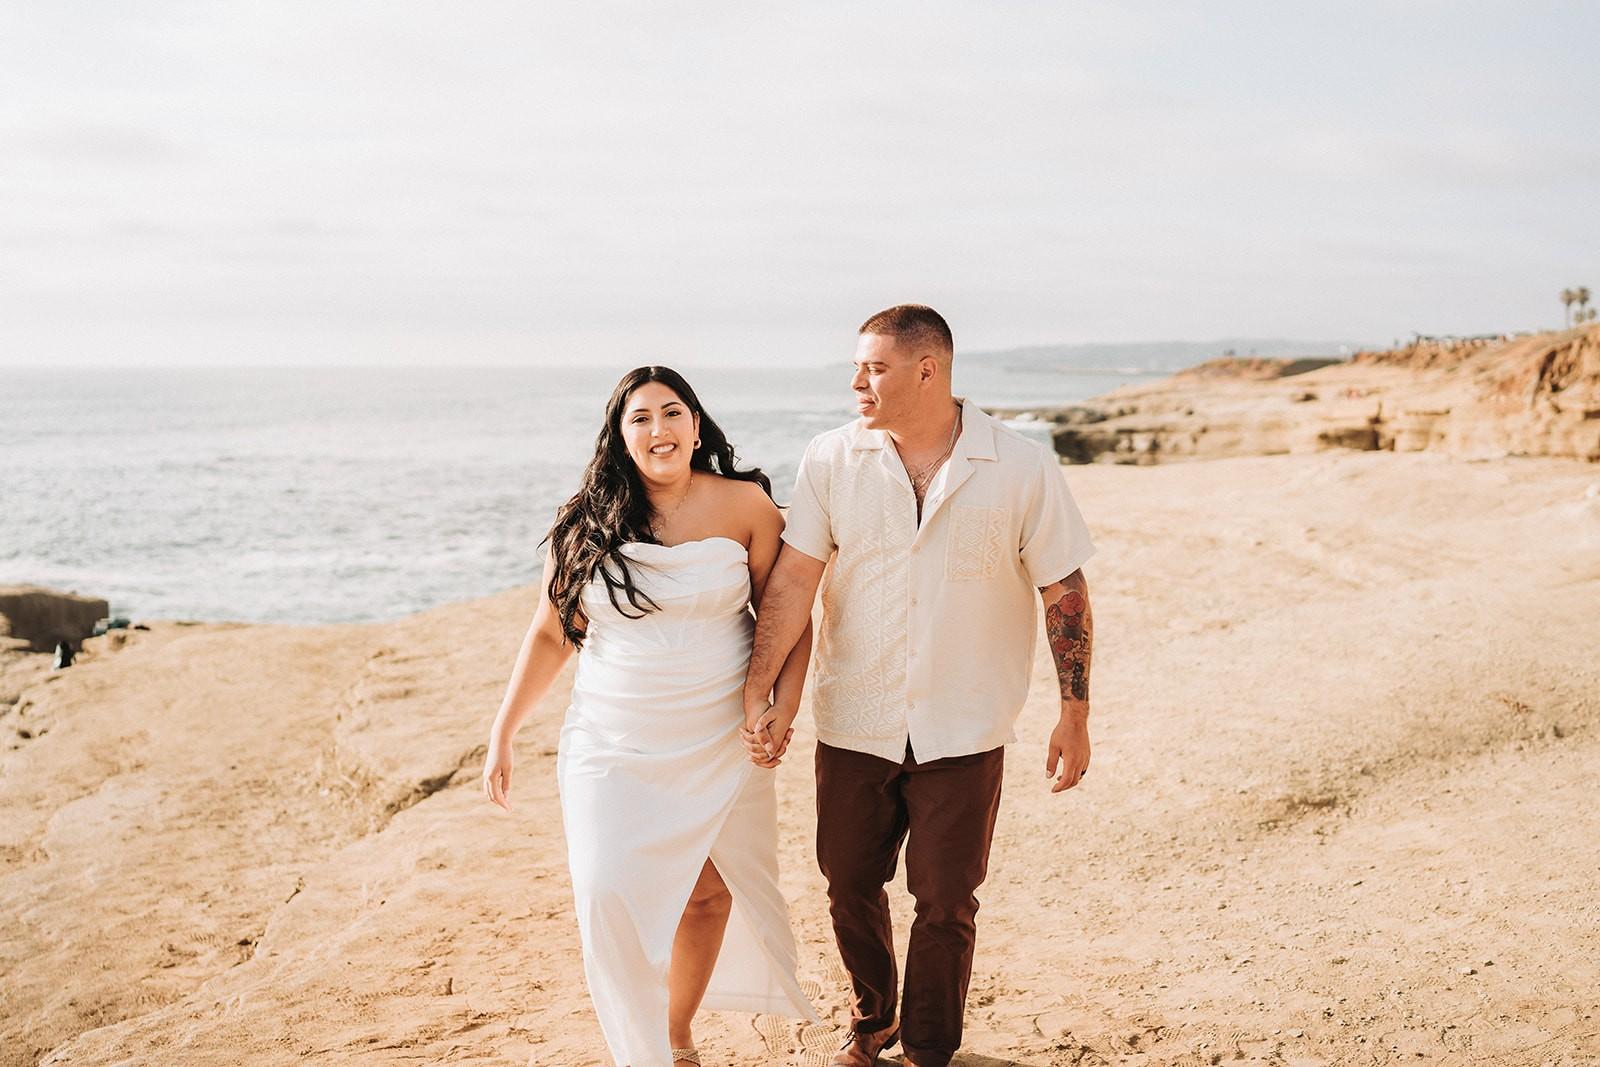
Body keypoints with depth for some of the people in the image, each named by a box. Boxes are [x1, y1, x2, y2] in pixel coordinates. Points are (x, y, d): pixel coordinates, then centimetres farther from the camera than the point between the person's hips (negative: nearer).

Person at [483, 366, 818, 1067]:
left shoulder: (744, 505, -4)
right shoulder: (587, 522, -2)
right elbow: (550, 635, 5)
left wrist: (783, 706, -10)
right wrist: (502, 733, 5)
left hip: (721, 745, 0)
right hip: (613, 748, 0)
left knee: (709, 894, 9)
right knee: (608, 900, -9)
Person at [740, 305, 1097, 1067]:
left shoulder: (1021, 468, -8)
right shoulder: (830, 461, -5)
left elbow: (1065, 593, -3)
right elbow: (793, 580, -9)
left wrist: (1074, 716, -2)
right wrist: (759, 690, -16)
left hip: (963, 732, -2)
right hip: (852, 724, 2)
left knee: (945, 903, 7)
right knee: (850, 886, 14)